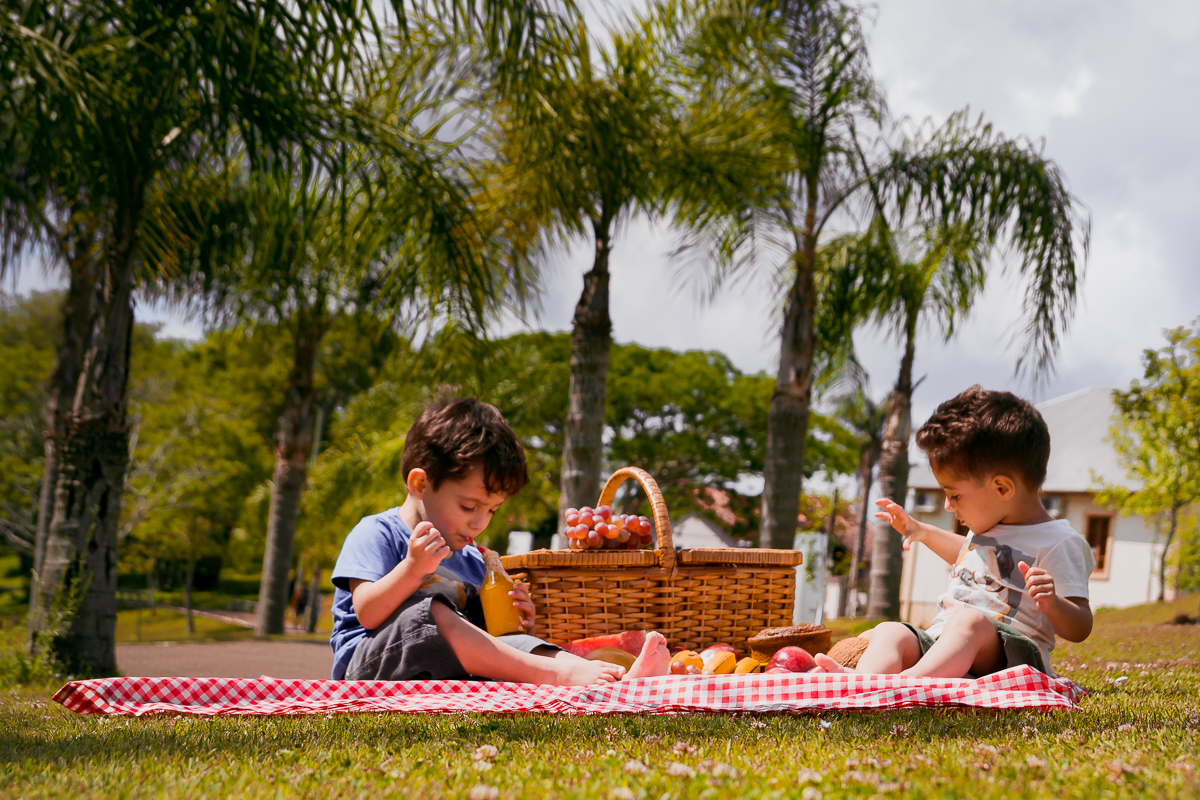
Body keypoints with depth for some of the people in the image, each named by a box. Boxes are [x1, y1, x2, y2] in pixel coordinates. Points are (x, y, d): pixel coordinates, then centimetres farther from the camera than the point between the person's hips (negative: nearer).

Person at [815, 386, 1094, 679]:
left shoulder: (1056, 542, -5)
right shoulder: (986, 527, 23)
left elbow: (1080, 630, -9)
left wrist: (1052, 604, -29)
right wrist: (923, 532, 47)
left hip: (1006, 654, -8)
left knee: (969, 621, -38)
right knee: (889, 631, -19)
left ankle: (906, 682, -62)